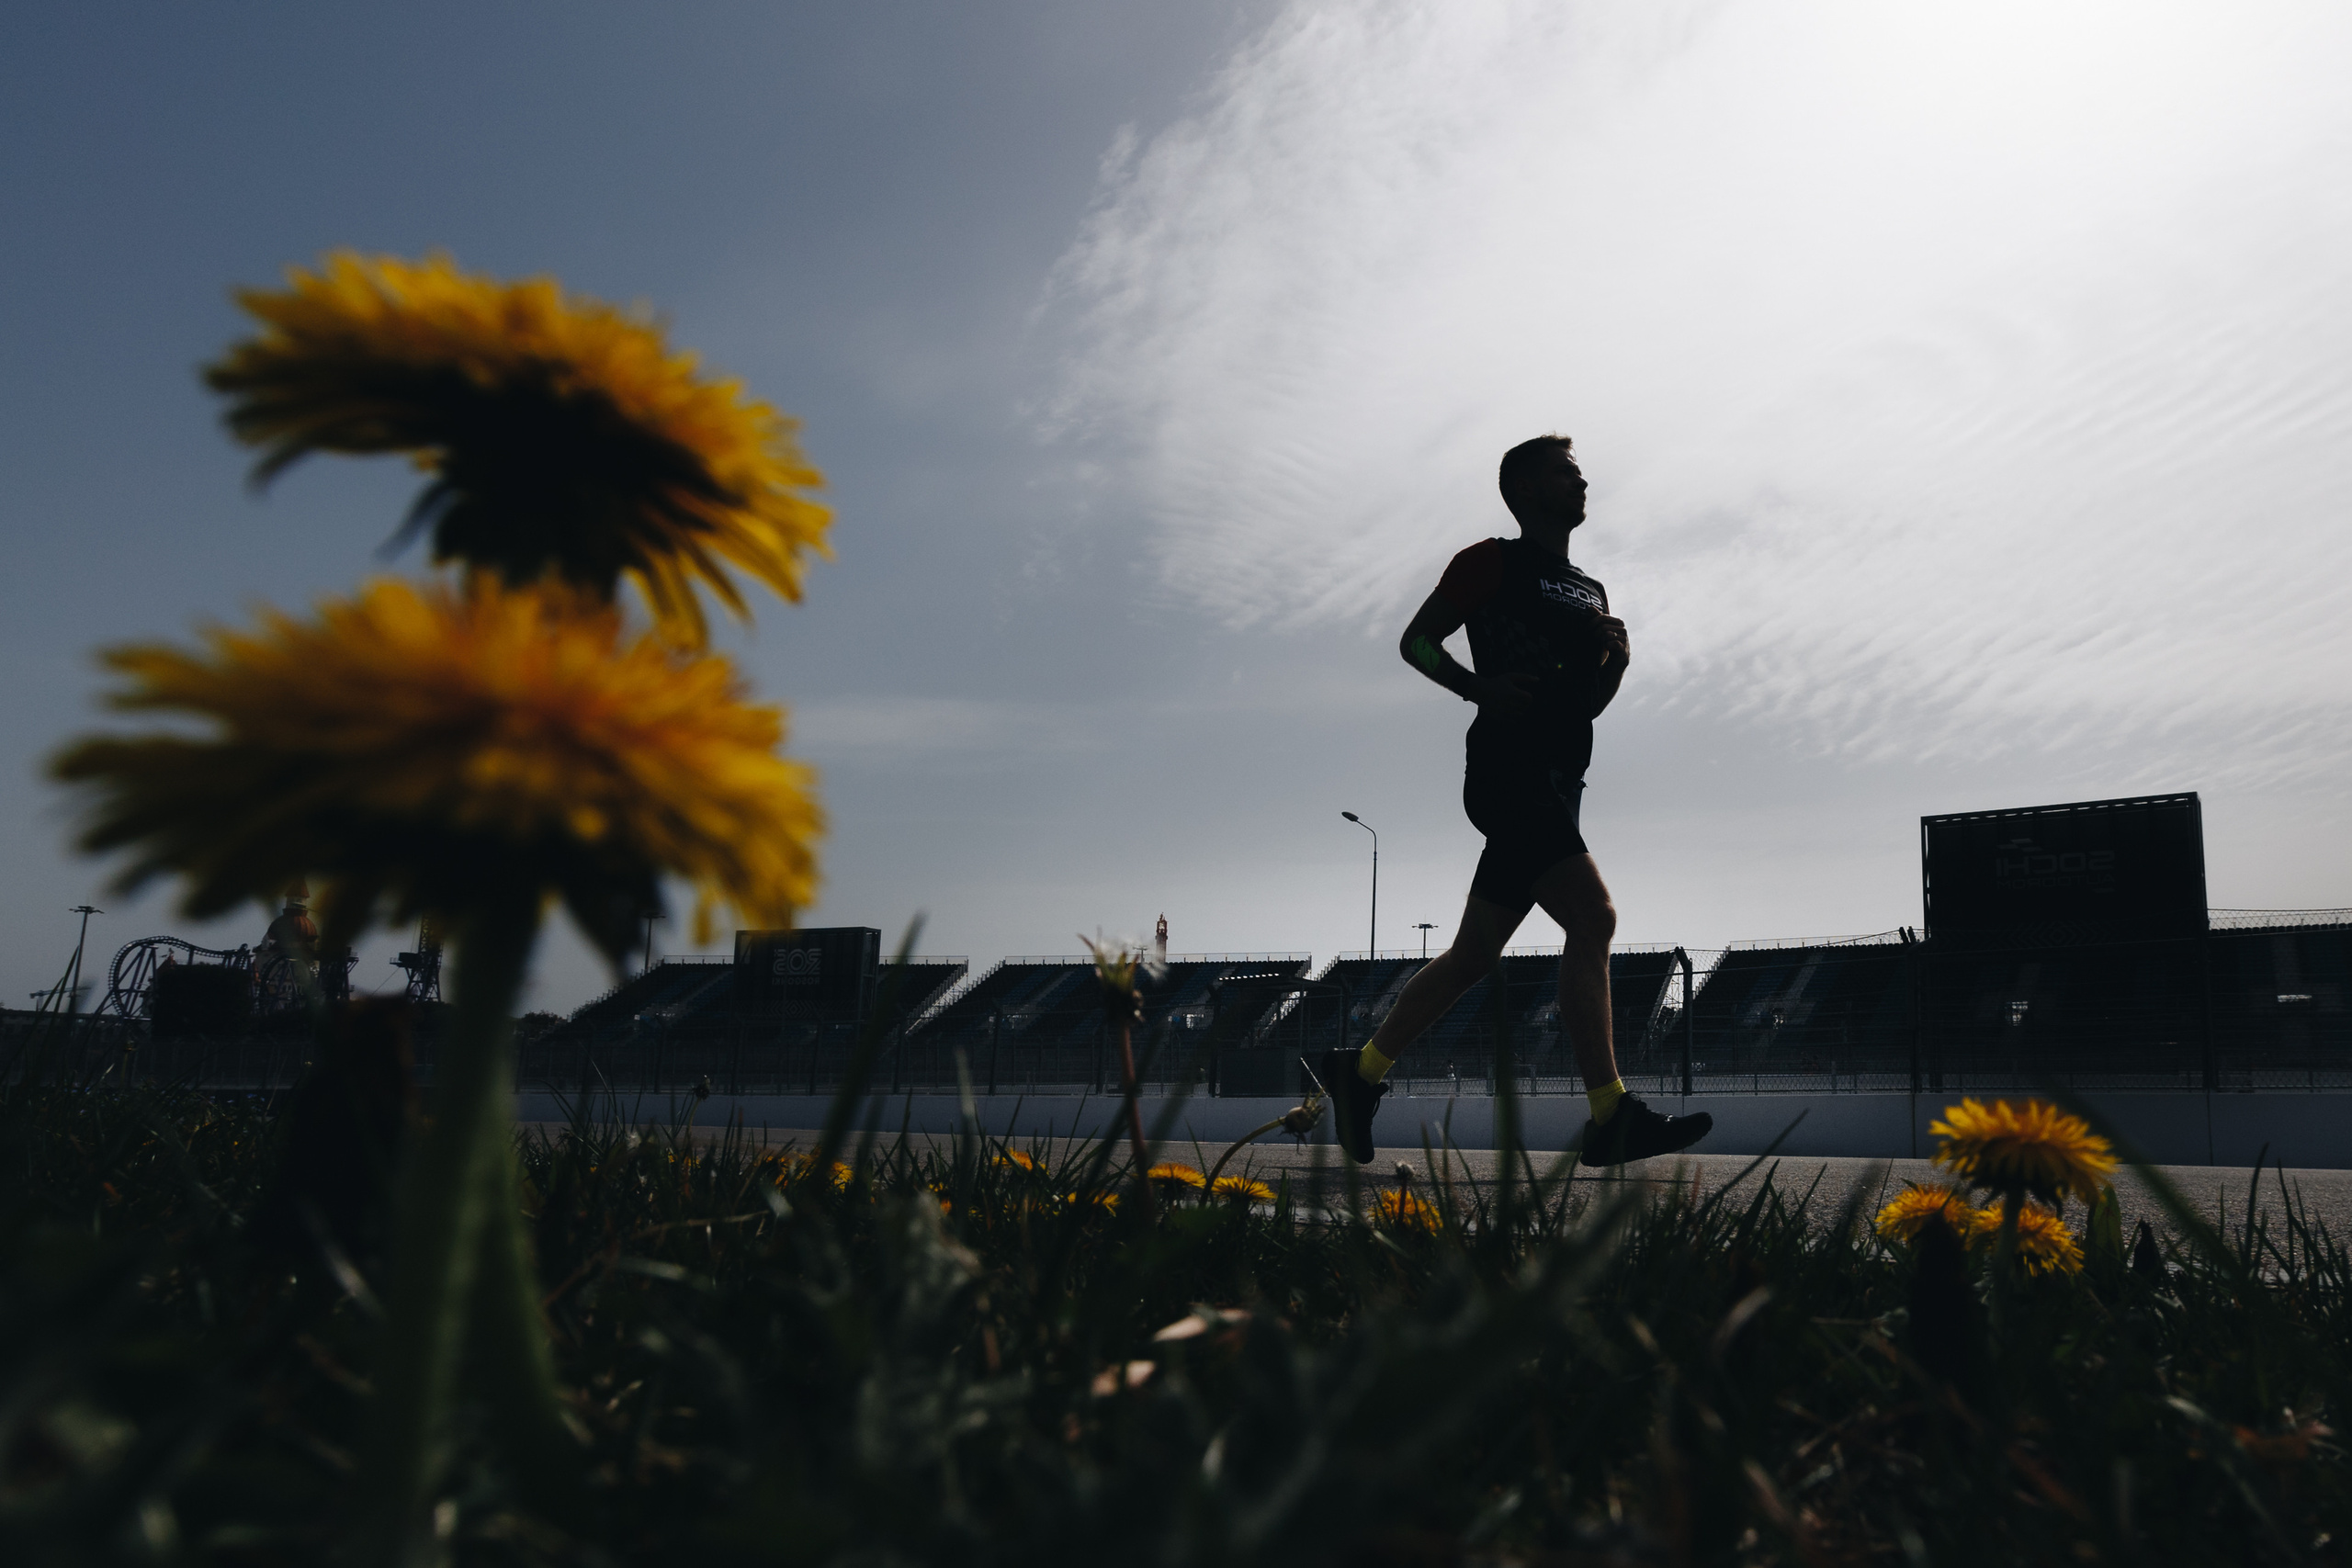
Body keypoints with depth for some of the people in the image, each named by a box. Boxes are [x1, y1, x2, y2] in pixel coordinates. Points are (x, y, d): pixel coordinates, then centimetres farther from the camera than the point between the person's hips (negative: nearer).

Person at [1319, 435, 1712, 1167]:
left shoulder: (1591, 592, 25)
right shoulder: (1492, 562, 3)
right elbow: (1415, 640, 1)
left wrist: (1616, 659, 6)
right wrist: (1479, 687, -15)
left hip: (1558, 784, 8)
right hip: (1508, 770, -8)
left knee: (1474, 953, 9)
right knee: (1593, 918, -19)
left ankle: (1360, 1070, 19)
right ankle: (1611, 1119, -17)